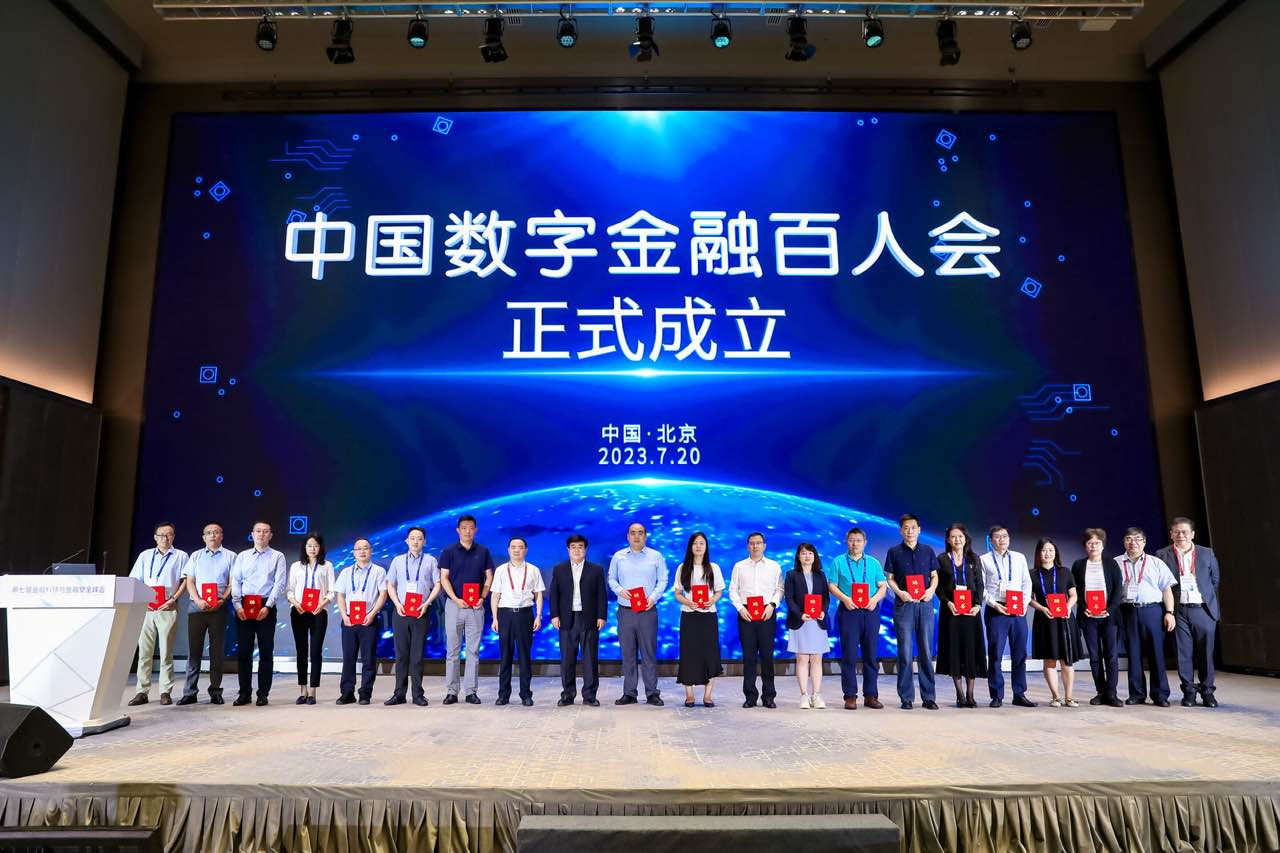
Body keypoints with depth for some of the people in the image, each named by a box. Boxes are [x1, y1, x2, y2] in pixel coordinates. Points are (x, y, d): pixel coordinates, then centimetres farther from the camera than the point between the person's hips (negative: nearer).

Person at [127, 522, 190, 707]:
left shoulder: (180, 556, 9)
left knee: (166, 652, -2)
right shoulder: (145, 556, 16)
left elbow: (185, 580, 3)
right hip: (146, 608, 3)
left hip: (168, 609, -3)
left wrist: (174, 599, -10)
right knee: (144, 651, 2)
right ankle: (142, 692, 7)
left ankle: (165, 692, 1)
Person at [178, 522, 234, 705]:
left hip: (219, 608, -1)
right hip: (196, 606, 2)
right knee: (194, 649, 2)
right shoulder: (196, 556, 14)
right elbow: (189, 582, 6)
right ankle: (190, 692, 6)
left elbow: (232, 582, 2)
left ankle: (215, 691, 8)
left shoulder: (230, 556, 8)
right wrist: (198, 601, -10)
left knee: (217, 650, 2)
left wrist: (222, 600, -13)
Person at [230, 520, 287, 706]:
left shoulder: (277, 557, 5)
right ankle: (244, 693, 13)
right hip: (243, 607, 2)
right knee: (243, 651, 4)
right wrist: (238, 605, -8)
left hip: (266, 608, -2)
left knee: (266, 652, 0)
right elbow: (235, 581, 6)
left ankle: (263, 693, 7)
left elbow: (279, 583, -3)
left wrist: (267, 607, -13)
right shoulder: (242, 556, 13)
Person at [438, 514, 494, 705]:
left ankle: (471, 691, 9)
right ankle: (451, 691, 9)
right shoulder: (449, 551, 2)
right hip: (454, 604, -1)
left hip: (476, 607, 1)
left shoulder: (483, 551, 7)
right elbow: (444, 578, -2)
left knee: (473, 650, 4)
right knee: (452, 650, 3)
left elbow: (489, 577, 8)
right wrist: (456, 599, -14)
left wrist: (482, 598, -7)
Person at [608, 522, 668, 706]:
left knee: (649, 653, -1)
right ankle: (629, 693, 12)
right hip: (625, 611, 1)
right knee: (627, 654, 4)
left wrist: (653, 597, -9)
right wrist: (620, 590, -7)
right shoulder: (618, 557, 10)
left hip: (648, 612, -1)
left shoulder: (656, 557, 6)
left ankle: (652, 693, 6)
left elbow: (662, 580, 6)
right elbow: (611, 579, 13)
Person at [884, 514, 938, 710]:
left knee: (926, 651, 4)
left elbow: (934, 576, 13)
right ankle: (907, 697, 7)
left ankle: (928, 697, 12)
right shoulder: (894, 552, 5)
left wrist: (931, 589, -7)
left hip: (925, 604, 2)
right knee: (905, 652, 0)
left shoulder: (928, 551, 10)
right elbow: (890, 578, 5)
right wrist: (900, 592, -12)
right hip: (903, 605, -2)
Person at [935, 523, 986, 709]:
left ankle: (970, 694, 6)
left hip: (971, 609, 1)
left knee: (971, 648, 0)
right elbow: (938, 586, 2)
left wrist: (977, 605, -8)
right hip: (951, 610, -1)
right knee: (954, 649, -1)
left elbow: (980, 585, 6)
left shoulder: (973, 559, 9)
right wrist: (947, 602, -14)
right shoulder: (942, 560, 4)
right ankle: (960, 694, 6)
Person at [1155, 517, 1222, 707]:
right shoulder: (1162, 555, 1)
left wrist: (1207, 598, 16)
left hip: (1203, 610, 1)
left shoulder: (1207, 553, 7)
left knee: (1206, 652, 6)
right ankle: (1189, 691, 13)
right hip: (1179, 611, -1)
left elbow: (1215, 579, 17)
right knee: (1184, 653, 3)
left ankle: (1207, 691, 19)